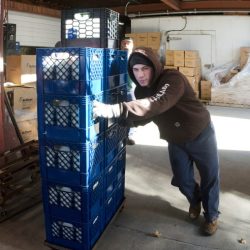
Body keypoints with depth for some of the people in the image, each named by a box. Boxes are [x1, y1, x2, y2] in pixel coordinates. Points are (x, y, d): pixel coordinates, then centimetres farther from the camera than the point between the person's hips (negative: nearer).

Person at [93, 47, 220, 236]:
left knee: (210, 178, 10)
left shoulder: (172, 78, -31)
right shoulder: (141, 90, -9)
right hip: (176, 141, 5)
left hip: (201, 135, -5)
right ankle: (195, 201, 47)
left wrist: (116, 109, -59)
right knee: (182, 180, 14)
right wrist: (123, 118, -23)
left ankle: (212, 215, 35)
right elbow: (144, 117, -3)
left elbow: (157, 104, -50)